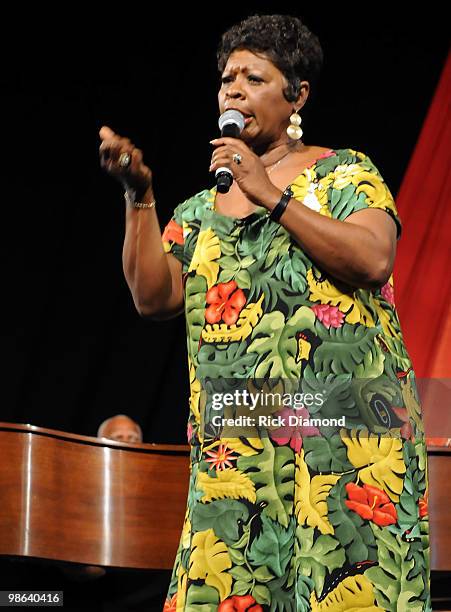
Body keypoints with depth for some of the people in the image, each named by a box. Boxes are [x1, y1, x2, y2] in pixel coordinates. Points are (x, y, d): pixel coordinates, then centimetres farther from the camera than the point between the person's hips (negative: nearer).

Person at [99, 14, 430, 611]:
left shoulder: (343, 172, 9)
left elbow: (373, 260, -9)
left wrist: (272, 196, -9)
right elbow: (155, 297, 8)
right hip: (235, 446, 4)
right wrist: (139, 196, -1)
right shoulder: (201, 210, 20)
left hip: (346, 427, -3)